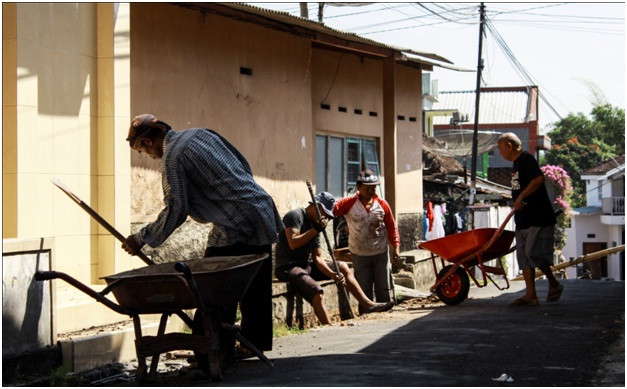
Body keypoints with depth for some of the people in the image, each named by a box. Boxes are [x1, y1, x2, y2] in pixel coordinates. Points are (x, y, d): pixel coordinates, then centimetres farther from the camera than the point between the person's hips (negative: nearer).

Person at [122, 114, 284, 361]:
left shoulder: (172, 158, -9)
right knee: (255, 289, 15)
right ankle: (255, 343, 23)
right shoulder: (202, 134, 17)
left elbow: (176, 210, -12)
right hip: (263, 216, 9)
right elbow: (243, 166, 20)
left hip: (234, 229, -9)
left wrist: (142, 238, -2)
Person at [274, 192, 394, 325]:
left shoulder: (314, 225, 16)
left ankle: (368, 304, 14)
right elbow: (293, 243, -22)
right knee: (317, 292, -32)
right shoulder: (295, 215, -8)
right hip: (287, 268, -9)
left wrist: (332, 274, -6)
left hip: (306, 266, 9)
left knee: (342, 266, 13)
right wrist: (315, 230, -17)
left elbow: (317, 258, 10)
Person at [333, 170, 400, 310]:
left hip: (381, 253, 2)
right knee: (364, 291, 4)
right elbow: (332, 210, -18)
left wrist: (396, 247, -2)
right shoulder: (348, 203, -7)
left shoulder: (382, 204, 0)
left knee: (383, 288, 6)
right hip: (360, 255, -2)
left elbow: (392, 227, 5)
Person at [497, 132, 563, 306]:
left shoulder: (526, 159, -11)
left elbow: (539, 178, -26)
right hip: (523, 219, 10)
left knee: (533, 253, -13)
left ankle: (554, 284, 5)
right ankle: (530, 295, 6)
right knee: (523, 255, 5)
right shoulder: (517, 163, 19)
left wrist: (521, 196, -26)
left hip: (538, 218, -10)